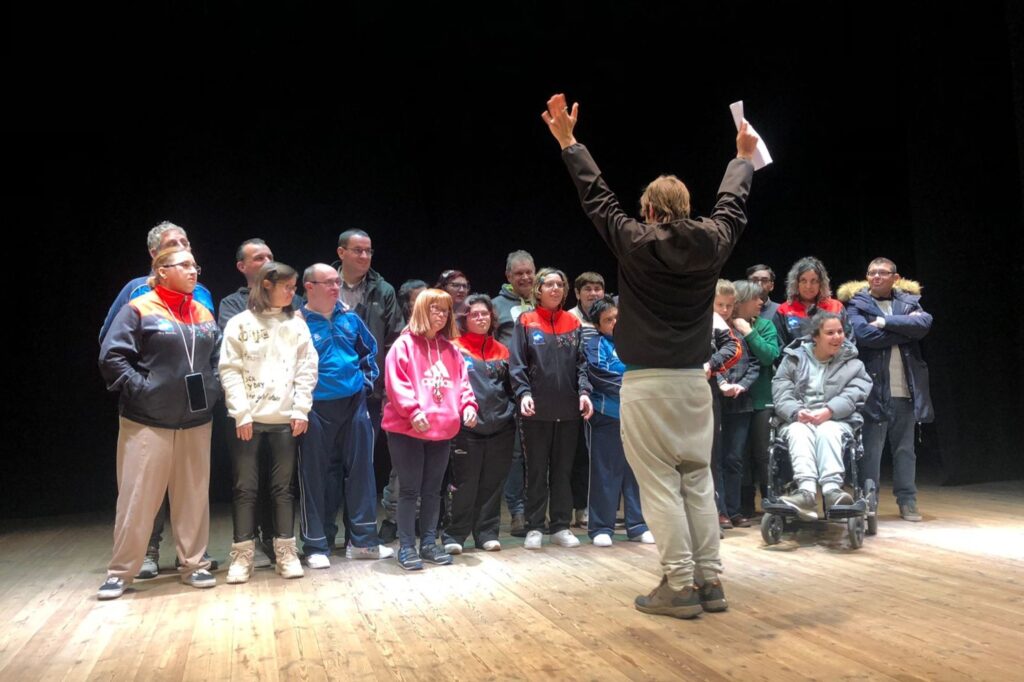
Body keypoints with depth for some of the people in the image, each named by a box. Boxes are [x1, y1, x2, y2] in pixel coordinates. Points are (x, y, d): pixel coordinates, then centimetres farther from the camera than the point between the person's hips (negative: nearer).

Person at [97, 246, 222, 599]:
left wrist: (212, 389, 5)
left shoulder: (204, 315, 12)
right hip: (147, 422, -5)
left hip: (196, 422, 5)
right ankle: (120, 571, 15)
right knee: (137, 499, 1)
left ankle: (194, 564, 21)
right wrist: (141, 390, -14)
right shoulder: (139, 310, -6)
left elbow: (218, 358, 19)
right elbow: (112, 357, -10)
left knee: (194, 497, 9)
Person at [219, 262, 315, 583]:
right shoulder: (240, 323, 2)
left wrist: (301, 410, -4)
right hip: (248, 419, -2)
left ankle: (286, 552, 15)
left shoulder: (297, 325, 8)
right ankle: (243, 554, 12)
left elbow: (306, 370, 5)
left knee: (283, 487, 7)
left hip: (285, 418, 2)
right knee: (245, 488, 3)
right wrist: (241, 413, -10)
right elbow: (230, 370, -3)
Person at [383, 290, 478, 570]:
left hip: (442, 430, 6)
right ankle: (406, 547, 10)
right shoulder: (405, 344, -6)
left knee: (433, 489, 13)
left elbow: (462, 381, 14)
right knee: (409, 489, 1)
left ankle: (429, 543, 24)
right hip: (407, 430, -6)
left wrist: (468, 404, -4)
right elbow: (396, 383, -14)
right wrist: (413, 410, -24)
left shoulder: (450, 349, 13)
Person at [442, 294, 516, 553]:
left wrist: (513, 411, 11)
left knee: (493, 483, 10)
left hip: (500, 427, 4)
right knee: (465, 484, -1)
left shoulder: (501, 351, 14)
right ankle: (454, 536, 10)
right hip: (466, 428, -4)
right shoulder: (455, 349, 0)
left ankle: (487, 532, 21)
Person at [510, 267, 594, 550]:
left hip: (568, 410, 3)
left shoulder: (573, 324, 9)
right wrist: (524, 393, -18)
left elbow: (581, 363, 7)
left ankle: (561, 526, 19)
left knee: (563, 470, 10)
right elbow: (516, 364, -5)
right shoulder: (526, 322, 0)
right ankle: (534, 528, 14)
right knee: (536, 471, 5)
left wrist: (584, 391, -7)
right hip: (537, 410, -3)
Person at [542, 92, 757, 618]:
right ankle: (710, 582, 17)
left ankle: (680, 587, 4)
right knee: (698, 481, 12)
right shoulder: (712, 243, 3)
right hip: (694, 380, 5)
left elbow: (596, 197, 2)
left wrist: (568, 142, 12)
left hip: (646, 383, -5)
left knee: (660, 486, 0)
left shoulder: (635, 243, -7)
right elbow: (732, 204, 21)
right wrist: (744, 157, 39)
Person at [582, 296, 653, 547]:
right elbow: (597, 373, -15)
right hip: (606, 416, -5)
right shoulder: (595, 343, -1)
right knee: (605, 472, 0)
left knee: (636, 470, 9)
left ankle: (637, 525, 18)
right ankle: (601, 527, 8)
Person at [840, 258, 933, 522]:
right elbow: (864, 334, -15)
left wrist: (885, 322, -14)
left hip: (906, 390, 4)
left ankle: (907, 501, 17)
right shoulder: (856, 304, 2)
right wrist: (904, 328, -7)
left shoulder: (909, 300, 13)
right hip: (873, 389, -3)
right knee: (870, 449, -2)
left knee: (905, 448, 9)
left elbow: (924, 324, -7)